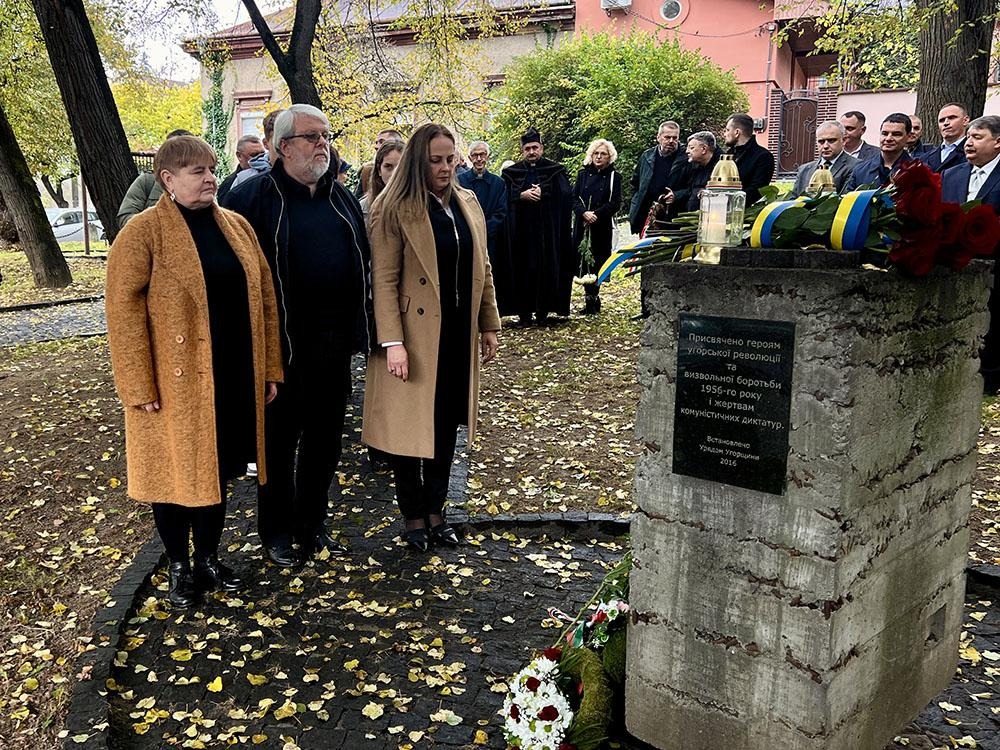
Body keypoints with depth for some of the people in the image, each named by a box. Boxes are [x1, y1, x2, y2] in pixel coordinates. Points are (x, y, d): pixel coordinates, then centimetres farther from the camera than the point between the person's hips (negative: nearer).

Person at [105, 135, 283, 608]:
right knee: (176, 472, 8)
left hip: (232, 379, 5)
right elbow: (123, 309, -13)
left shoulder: (236, 226, 8)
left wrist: (269, 369, 6)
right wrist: (140, 387, -17)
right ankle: (179, 566, 27)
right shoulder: (142, 233, -9)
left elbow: (263, 297, 9)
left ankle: (209, 558, 33)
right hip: (175, 383, -5)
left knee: (217, 469, 15)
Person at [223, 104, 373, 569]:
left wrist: (358, 329, 11)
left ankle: (312, 525, 32)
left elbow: (362, 262, 16)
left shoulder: (341, 196, 11)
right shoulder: (254, 197, -7)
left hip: (335, 342, 6)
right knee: (279, 442, 8)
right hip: (282, 343, -5)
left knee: (325, 440, 15)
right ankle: (277, 534, 24)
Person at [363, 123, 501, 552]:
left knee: (447, 424, 13)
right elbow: (384, 280, -14)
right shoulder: (395, 211, -10)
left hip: (458, 335, 6)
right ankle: (413, 517, 20)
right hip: (416, 336, -6)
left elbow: (482, 269, 14)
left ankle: (435, 511, 27)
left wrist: (488, 325, 12)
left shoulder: (467, 204, 9)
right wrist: (392, 342, -20)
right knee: (410, 425, 4)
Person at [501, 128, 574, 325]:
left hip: (548, 230, 0)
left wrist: (543, 193, -12)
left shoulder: (555, 171, 8)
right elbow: (504, 197, 1)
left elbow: (566, 194, -4)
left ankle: (543, 309, 9)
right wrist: (521, 195, -14)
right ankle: (524, 310, 4)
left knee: (548, 268, 0)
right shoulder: (511, 173, 9)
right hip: (521, 231, 0)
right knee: (523, 269, -1)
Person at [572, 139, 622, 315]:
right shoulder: (583, 174, 11)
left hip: (603, 228, -2)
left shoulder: (614, 177, 5)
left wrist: (596, 214, -14)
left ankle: (592, 301, 5)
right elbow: (574, 199, 5)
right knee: (583, 262, -3)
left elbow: (615, 203, -3)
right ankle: (591, 300, 6)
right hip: (582, 227, 2)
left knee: (597, 264, -4)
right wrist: (584, 213, -14)